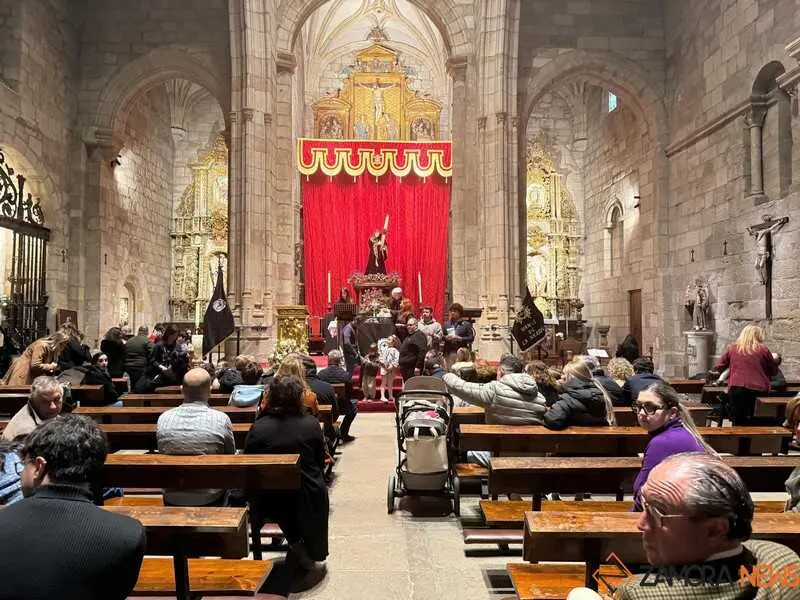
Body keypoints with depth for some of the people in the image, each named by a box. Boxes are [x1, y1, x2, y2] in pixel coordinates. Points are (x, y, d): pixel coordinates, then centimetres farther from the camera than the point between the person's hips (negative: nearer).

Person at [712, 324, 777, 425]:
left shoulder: (732, 348, 7)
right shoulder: (763, 349, 3)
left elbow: (719, 367, 11)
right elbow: (773, 372, 12)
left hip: (736, 388, 1)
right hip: (758, 389, -1)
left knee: (738, 424, 7)